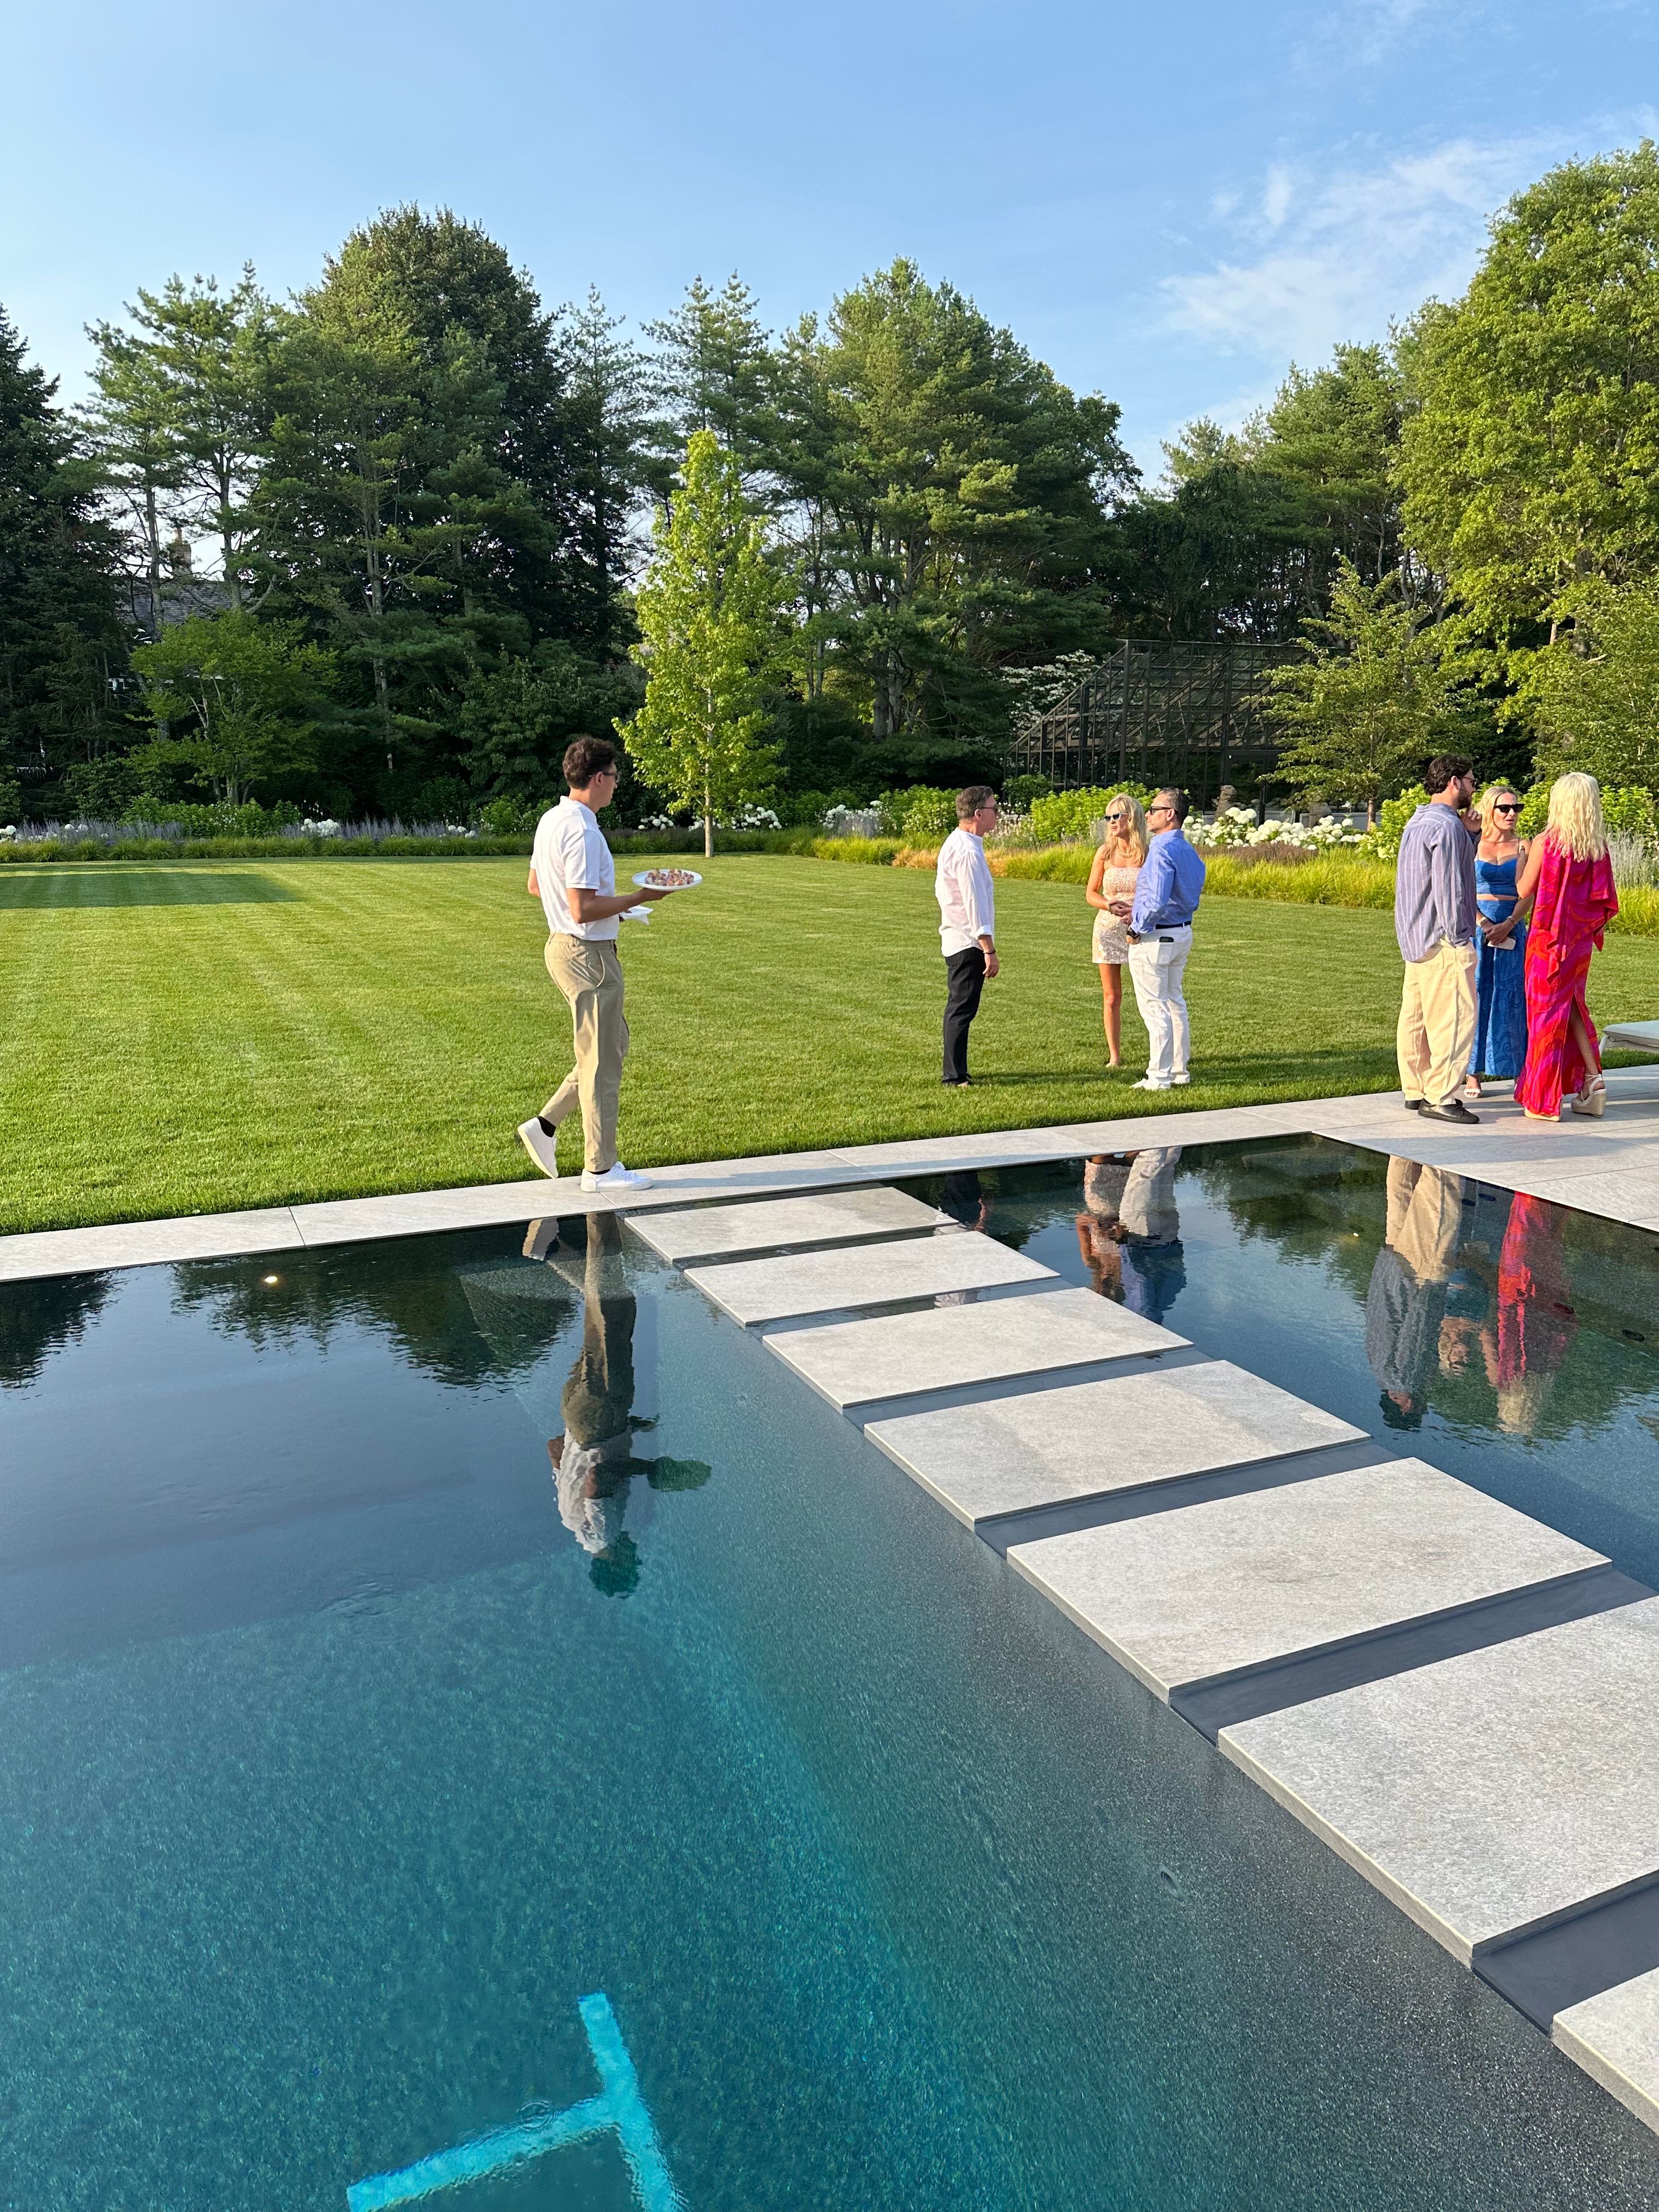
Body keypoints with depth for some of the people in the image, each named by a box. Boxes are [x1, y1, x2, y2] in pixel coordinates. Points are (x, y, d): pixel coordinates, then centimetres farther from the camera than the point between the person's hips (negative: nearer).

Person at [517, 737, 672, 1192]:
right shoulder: (582, 832, -22)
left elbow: (535, 885, 21)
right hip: (589, 954, -10)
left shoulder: (551, 820, 9)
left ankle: (544, 1125, 18)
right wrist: (637, 898, -16)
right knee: (602, 1061, 0)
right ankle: (600, 1168, 10)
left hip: (564, 946, 10)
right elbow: (583, 911, -26)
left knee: (612, 1048, 19)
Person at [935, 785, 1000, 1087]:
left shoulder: (954, 844, 13)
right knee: (962, 1009, -6)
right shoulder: (968, 852, -19)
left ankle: (955, 1072, 28)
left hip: (955, 938, 11)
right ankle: (954, 1077, -2)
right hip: (969, 942, -11)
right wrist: (989, 950, -22)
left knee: (958, 1008, 18)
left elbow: (941, 891, 20)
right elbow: (974, 903, -23)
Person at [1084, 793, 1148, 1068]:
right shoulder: (1105, 853, 2)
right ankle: (1114, 1056, 15)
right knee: (1111, 998, 5)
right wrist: (1110, 906, -11)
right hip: (1108, 929, 2)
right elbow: (1091, 893, 9)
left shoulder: (1148, 854, -4)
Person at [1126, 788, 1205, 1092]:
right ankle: (1179, 1069, 26)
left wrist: (1137, 929, -13)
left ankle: (1159, 1077, 0)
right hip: (1183, 932, 10)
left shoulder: (1162, 850, -21)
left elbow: (1157, 902, -28)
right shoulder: (1189, 851, 10)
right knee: (1175, 1002, 18)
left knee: (1154, 1007, -3)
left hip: (1154, 937, -10)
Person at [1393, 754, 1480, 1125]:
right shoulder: (1447, 826, -14)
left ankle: (1416, 1090, 19)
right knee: (1454, 1018, -8)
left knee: (1415, 1016, 12)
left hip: (1415, 938, 10)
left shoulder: (1416, 822, 16)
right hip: (1442, 941, -10)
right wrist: (1458, 938, -14)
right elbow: (1448, 887, -18)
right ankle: (1441, 1098, -8)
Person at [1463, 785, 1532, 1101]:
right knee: (1476, 995, -1)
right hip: (1476, 926, -1)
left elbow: (1527, 894, 0)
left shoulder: (1522, 847, 6)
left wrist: (1508, 925, -14)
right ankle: (1474, 1074, 4)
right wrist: (1484, 923, -14)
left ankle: (1519, 1072, 6)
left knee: (1511, 998, 0)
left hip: (1512, 929, 1)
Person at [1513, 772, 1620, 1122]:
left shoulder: (1545, 842, -13)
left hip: (1548, 938, -5)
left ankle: (1544, 1101, 6)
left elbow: (1524, 891, -6)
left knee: (1547, 1011, 2)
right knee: (1573, 1008, 20)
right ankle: (1592, 1079, 12)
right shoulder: (1598, 846, 1)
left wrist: (1522, 858, 7)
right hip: (1581, 941, 5)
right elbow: (1604, 899, 5)